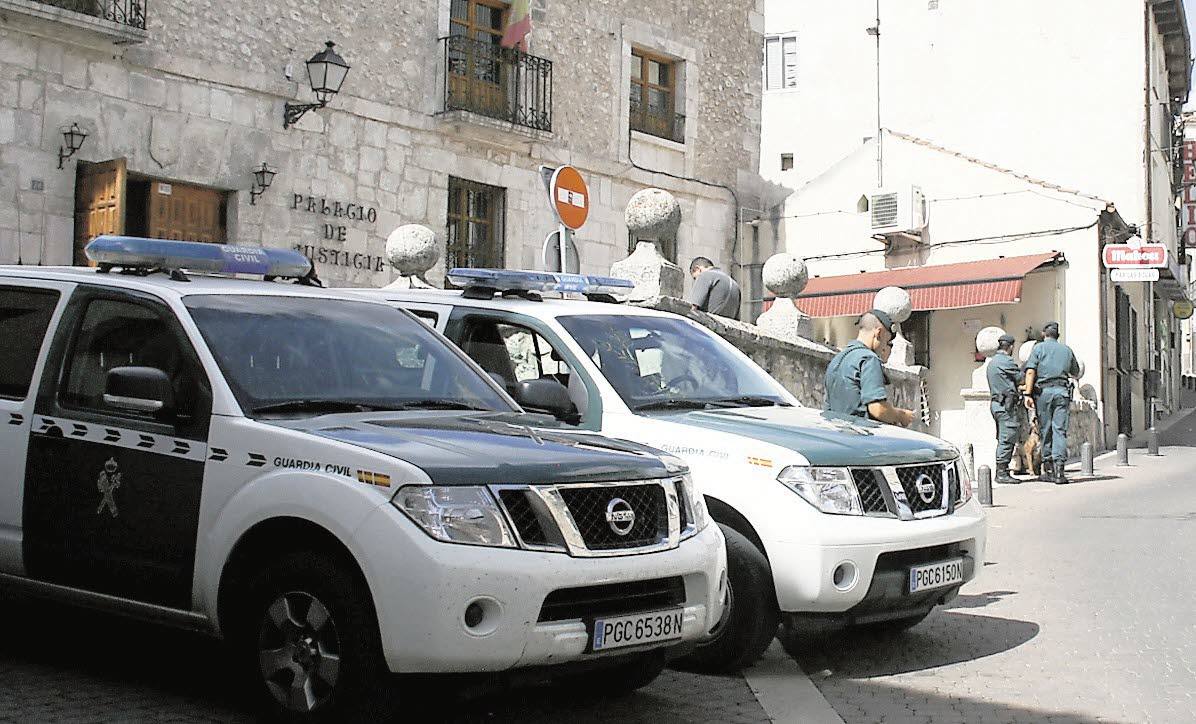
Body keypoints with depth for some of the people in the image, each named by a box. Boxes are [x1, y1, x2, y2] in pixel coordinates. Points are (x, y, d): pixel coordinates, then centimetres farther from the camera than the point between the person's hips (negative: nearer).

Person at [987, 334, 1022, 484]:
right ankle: (1002, 473, -10)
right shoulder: (1007, 361, -11)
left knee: (1003, 439, 11)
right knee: (1007, 439, -9)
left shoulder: (992, 362, 20)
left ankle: (1002, 472, 11)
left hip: (996, 403, 10)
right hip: (1006, 404, -10)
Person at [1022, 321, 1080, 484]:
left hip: (1043, 391, -1)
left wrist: (1028, 394, -9)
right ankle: (1059, 471, -14)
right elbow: (1076, 373, 27)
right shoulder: (1066, 350, 15)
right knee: (1060, 430, -3)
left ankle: (1048, 470, 11)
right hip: (1062, 391, 1)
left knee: (1045, 430, 6)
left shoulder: (1039, 348, 6)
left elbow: (1030, 372, -6)